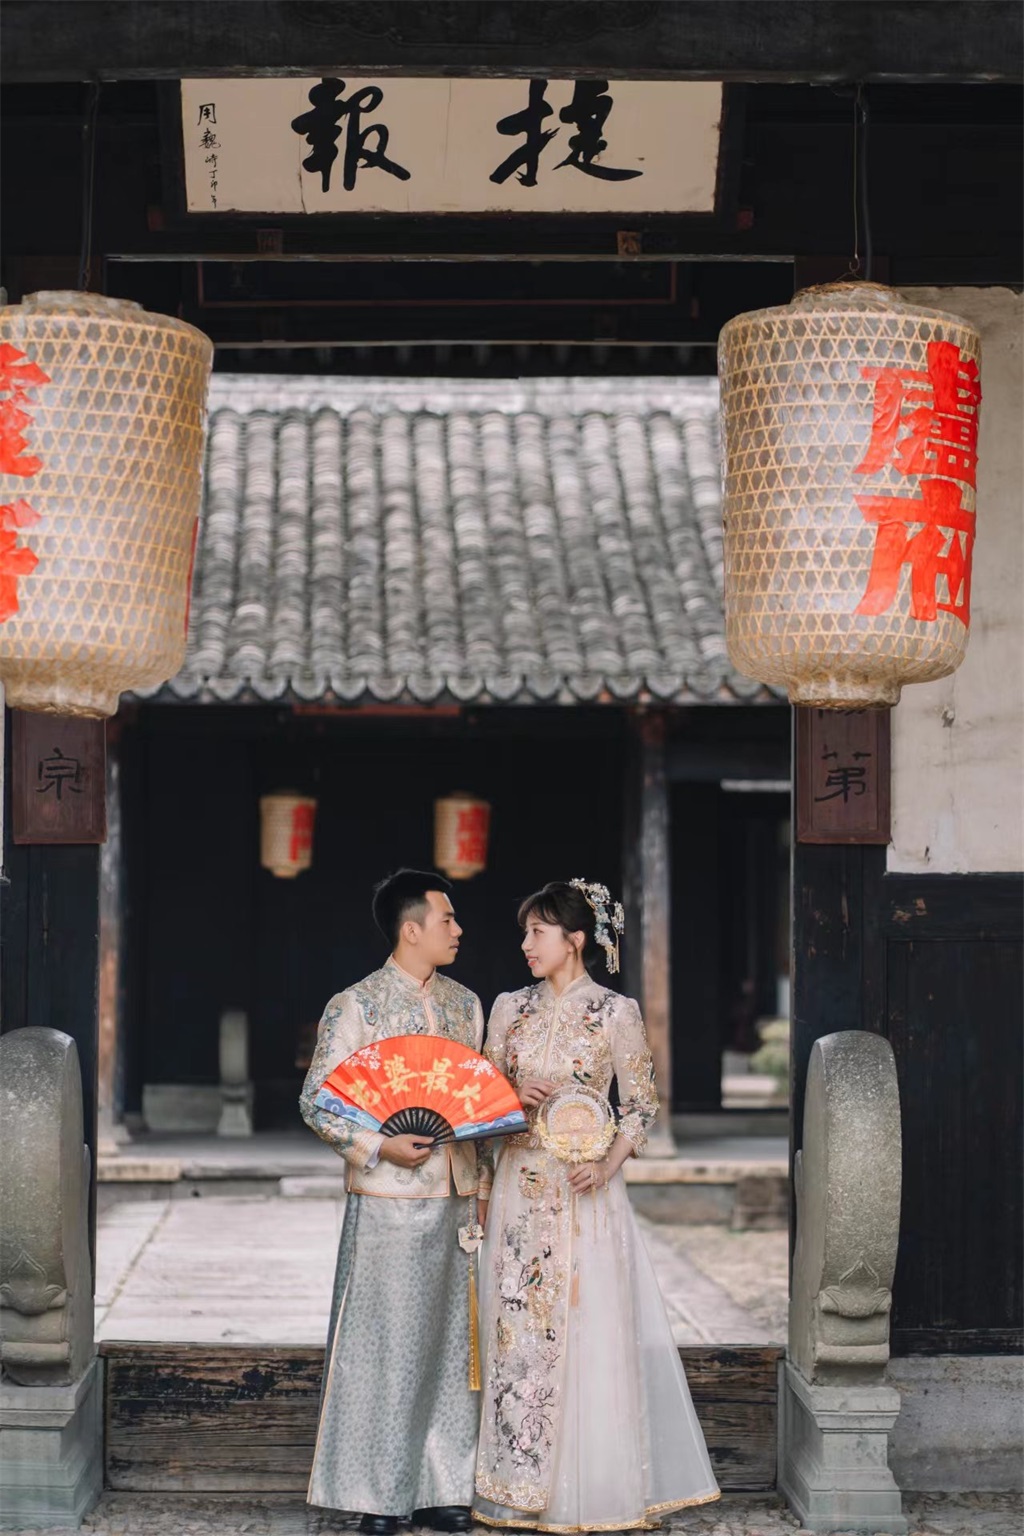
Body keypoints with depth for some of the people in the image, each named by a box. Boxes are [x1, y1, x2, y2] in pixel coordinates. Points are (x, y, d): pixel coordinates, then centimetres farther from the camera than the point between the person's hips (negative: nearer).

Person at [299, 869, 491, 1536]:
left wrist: (483, 1187, 13)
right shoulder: (356, 1006, -6)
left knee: (451, 1341, 8)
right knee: (384, 1342, -2)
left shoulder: (465, 1004, 13)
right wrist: (379, 1148, -19)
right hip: (387, 1199, -6)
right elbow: (317, 1100, -7)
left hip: (456, 1198, 6)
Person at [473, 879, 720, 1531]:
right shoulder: (511, 1008, 8)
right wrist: (514, 1099, -7)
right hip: (520, 1187, 4)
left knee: (589, 1332, -2)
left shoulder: (615, 1013, -4)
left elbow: (642, 1105, -1)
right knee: (519, 1329, 4)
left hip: (584, 1194, -4)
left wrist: (608, 1166, -15)